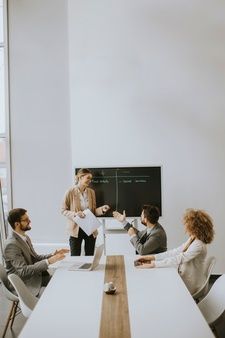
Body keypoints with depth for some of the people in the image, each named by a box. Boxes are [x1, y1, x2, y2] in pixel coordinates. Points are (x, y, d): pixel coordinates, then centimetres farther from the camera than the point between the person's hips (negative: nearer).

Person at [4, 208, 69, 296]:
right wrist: (48, 261, -30)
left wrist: (52, 255, -4)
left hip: (34, 274, 8)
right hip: (24, 283, -8)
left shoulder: (25, 238, 6)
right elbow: (23, 271, -28)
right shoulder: (11, 245, -23)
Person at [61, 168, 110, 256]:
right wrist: (74, 214, -21)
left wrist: (102, 209, -9)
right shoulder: (70, 192, -9)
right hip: (76, 229, -4)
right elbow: (63, 210, -5)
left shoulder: (91, 192, 4)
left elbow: (93, 211, 10)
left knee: (90, 257, 13)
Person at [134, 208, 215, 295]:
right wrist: (152, 257, -5)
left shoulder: (198, 245, -26)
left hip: (190, 287, -8)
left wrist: (153, 264, -28)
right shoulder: (191, 240, 3)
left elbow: (178, 259, -30)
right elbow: (175, 252, 2)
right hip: (184, 279, 8)